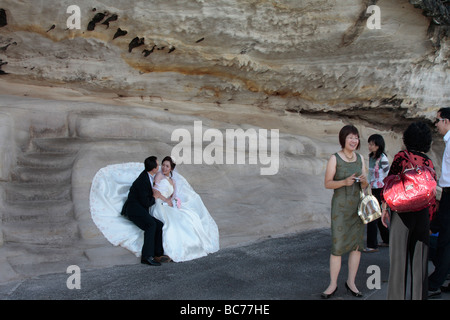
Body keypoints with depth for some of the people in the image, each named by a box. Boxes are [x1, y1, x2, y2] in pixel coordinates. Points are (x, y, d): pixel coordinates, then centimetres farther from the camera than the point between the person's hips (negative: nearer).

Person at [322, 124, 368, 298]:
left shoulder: (360, 158, 9)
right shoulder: (335, 158, -6)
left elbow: (365, 186, 12)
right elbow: (327, 183, -6)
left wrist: (364, 181, -10)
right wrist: (344, 182, -21)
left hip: (358, 205, 5)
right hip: (340, 206, -5)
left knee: (357, 244, 6)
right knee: (338, 246, -5)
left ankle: (351, 282, 20)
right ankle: (333, 284, 8)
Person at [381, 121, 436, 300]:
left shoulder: (401, 156, -7)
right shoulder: (429, 162, 6)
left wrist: (384, 208, -4)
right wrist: (429, 218, 17)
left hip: (402, 211, -4)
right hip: (422, 213, 4)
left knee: (399, 257, 3)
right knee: (419, 258, 11)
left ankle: (397, 296, 8)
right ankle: (419, 295, 19)